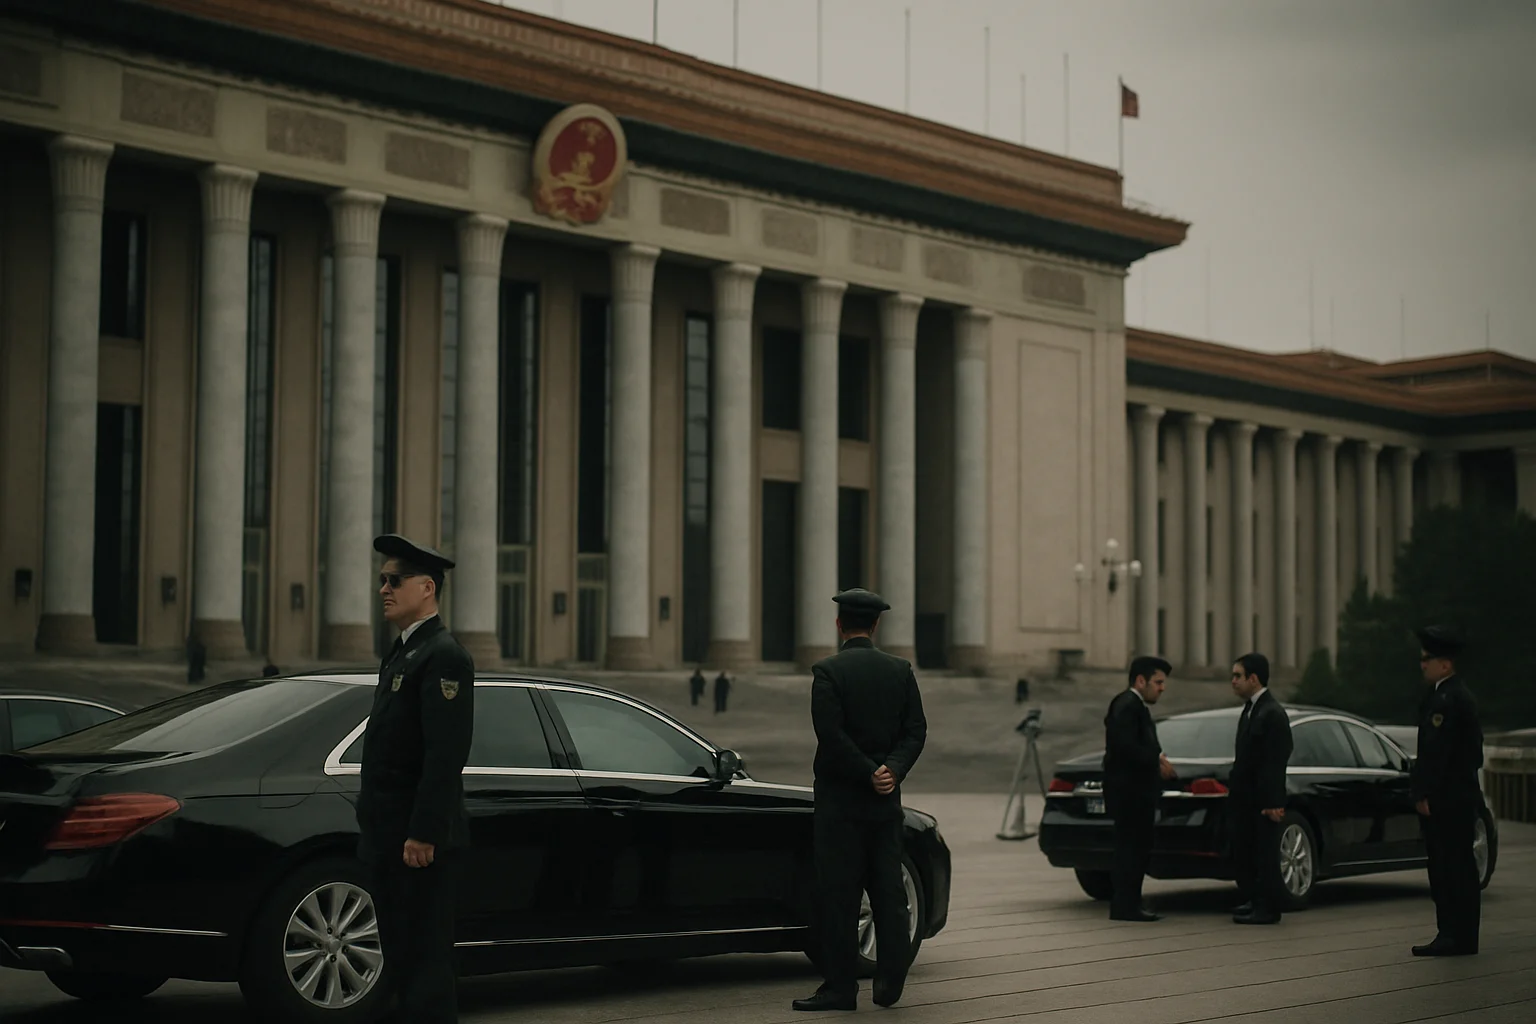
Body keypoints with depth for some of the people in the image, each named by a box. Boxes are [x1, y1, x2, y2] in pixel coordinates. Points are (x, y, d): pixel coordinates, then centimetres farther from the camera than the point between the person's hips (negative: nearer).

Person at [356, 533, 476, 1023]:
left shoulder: (444, 657, -14)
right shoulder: (403, 652, 18)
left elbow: (445, 756, -21)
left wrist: (422, 835, -24)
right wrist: (375, 828, 18)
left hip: (419, 840, -10)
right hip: (390, 837, 10)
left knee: (424, 961, -6)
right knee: (401, 958, 14)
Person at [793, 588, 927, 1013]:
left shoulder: (828, 671, -10)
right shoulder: (900, 670, 5)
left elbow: (832, 735, -17)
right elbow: (916, 730, 1)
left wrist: (870, 774, -12)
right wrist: (891, 771, -8)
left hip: (839, 801, -4)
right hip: (886, 802, 5)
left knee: (838, 894, 0)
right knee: (888, 889, 11)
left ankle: (840, 986, 3)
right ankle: (890, 978, 9)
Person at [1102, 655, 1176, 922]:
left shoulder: (1136, 706, 20)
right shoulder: (1127, 705, -13)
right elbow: (1124, 745, -24)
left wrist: (1157, 759, 2)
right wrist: (1157, 760, -17)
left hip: (1137, 792, 11)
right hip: (1129, 792, -11)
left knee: (1137, 850, 12)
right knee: (1130, 849, -9)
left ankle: (1129, 905, 16)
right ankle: (1124, 906, -7)